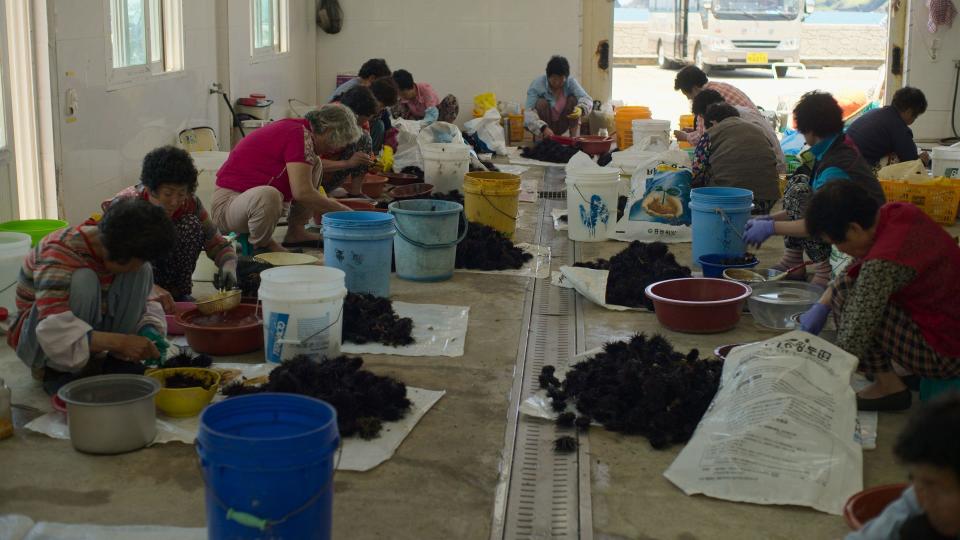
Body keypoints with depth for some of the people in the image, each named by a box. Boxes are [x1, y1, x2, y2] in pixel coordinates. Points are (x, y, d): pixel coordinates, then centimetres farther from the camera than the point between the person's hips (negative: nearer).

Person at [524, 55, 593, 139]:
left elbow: (587, 99, -21)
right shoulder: (537, 85, -22)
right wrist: (543, 128, -47)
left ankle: (574, 137, -20)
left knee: (573, 99, -17)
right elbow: (529, 113, -30)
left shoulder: (571, 82, -12)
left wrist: (581, 109, -46)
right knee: (542, 102, -28)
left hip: (561, 126, 3)